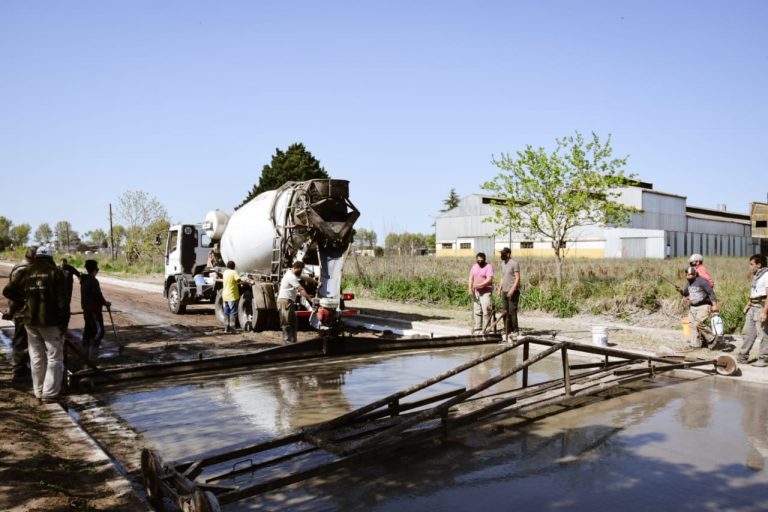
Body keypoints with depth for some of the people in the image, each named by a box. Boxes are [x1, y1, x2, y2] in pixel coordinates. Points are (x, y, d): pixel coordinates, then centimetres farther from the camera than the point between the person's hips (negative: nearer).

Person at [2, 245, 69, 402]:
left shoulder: (27, 272, 6)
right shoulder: (55, 272, -6)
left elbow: (8, 291, 8)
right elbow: (62, 300, -11)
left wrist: (23, 298, 23)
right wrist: (64, 319, -7)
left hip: (31, 320, 5)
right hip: (50, 320, -5)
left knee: (36, 357, 14)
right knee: (54, 357, 1)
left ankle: (39, 391, 21)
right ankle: (50, 392, -3)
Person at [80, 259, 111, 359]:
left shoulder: (84, 280, 11)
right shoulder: (93, 281, -19)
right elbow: (98, 296, -20)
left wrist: (103, 302, 21)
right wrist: (105, 303, -2)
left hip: (87, 310, 10)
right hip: (94, 310, -10)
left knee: (88, 332, 16)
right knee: (98, 332, -6)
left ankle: (87, 354, 24)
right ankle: (92, 357, -7)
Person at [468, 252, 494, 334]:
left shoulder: (489, 267, -8)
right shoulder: (474, 266, 12)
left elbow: (489, 280, -18)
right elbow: (471, 278, 11)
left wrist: (479, 285, -23)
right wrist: (470, 288, -4)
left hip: (486, 292, -6)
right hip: (476, 292, 6)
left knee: (486, 310, -11)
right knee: (477, 310, 8)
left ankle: (486, 328, -6)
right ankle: (478, 327, 16)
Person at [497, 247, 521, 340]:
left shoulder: (514, 263, -8)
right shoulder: (503, 263, 16)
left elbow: (517, 278, -12)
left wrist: (512, 290, -20)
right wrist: (500, 289, 16)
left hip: (513, 291, -8)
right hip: (505, 291, 8)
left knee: (512, 310, -8)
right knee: (506, 311, 8)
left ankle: (515, 330, -1)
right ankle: (507, 330, 14)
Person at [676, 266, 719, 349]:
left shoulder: (702, 281, -14)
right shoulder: (689, 282, 10)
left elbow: (711, 293, -14)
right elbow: (686, 293, 20)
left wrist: (714, 305, -20)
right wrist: (681, 290, -3)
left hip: (704, 306, -8)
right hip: (693, 307, 8)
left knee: (699, 323, -21)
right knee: (693, 325, 3)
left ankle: (712, 338, -1)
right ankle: (695, 345, 9)